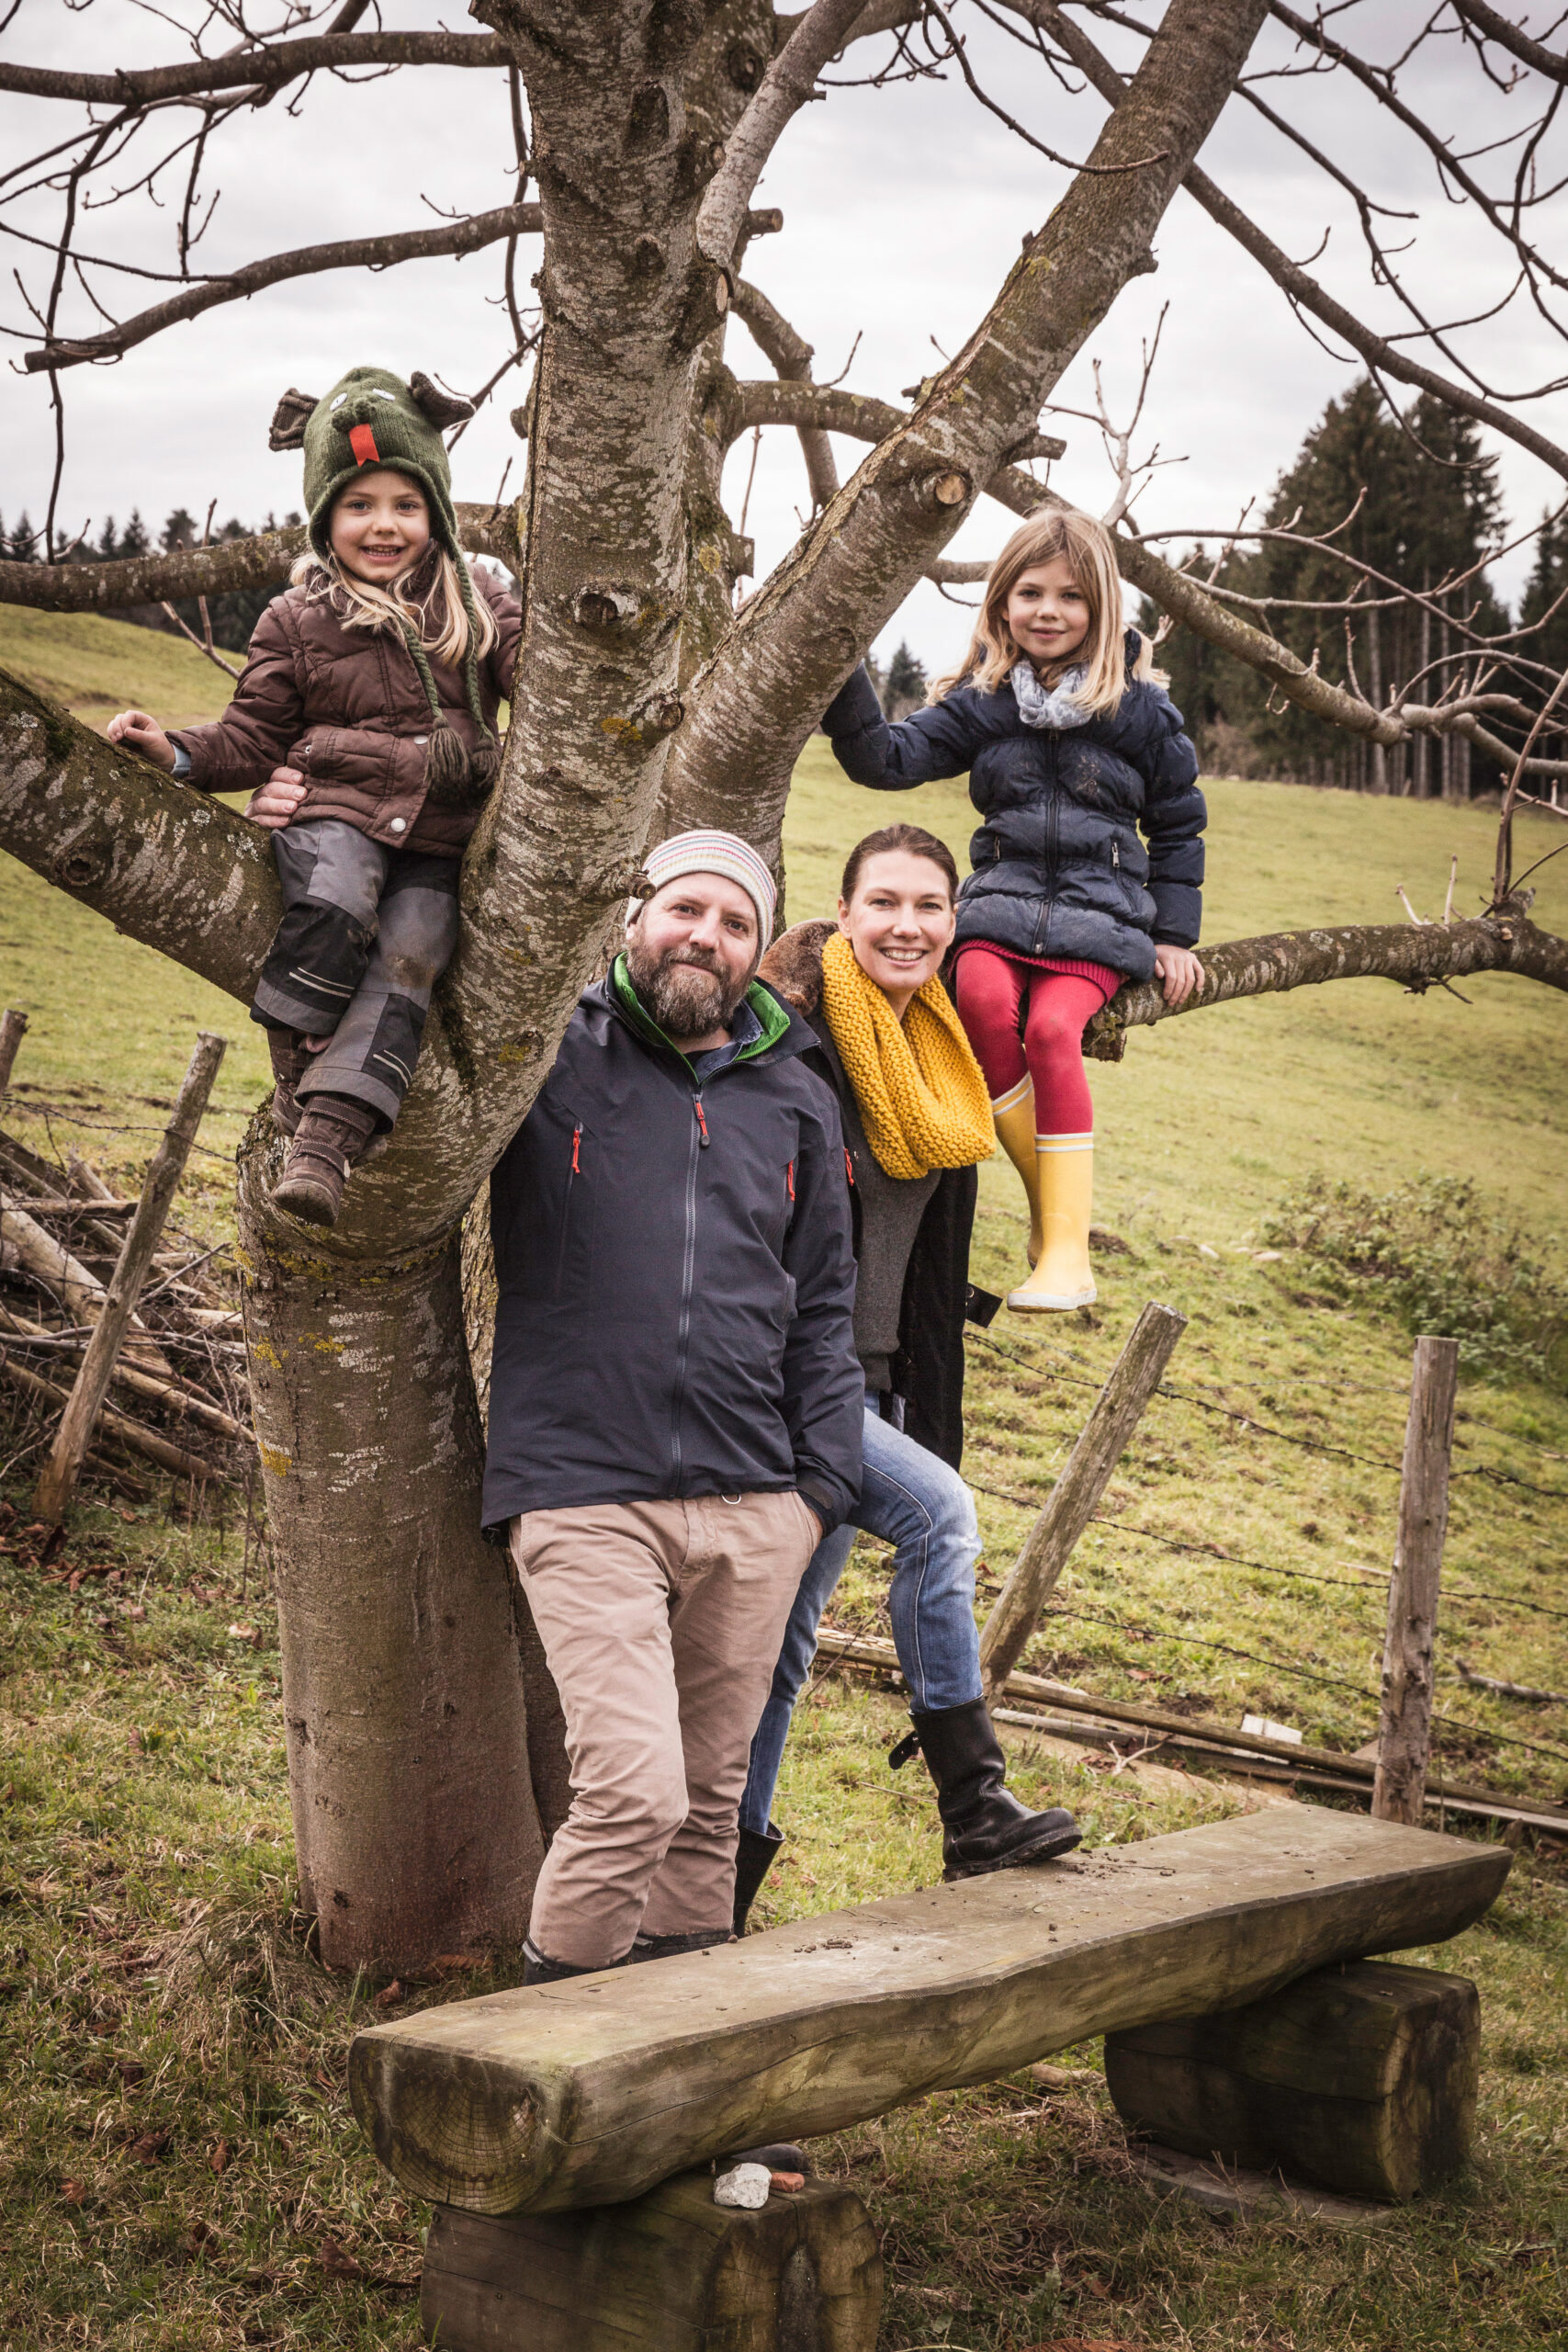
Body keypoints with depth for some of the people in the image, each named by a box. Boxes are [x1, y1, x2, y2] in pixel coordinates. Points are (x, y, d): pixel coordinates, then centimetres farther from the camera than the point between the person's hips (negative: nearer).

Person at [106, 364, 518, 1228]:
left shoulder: (479, 606, 14)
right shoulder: (296, 622, 9)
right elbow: (254, 737, 8)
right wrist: (178, 750, -10)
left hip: (439, 840, 2)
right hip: (334, 808, -1)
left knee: (406, 955, -24)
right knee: (334, 902, -35)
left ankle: (325, 1140, -32)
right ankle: (294, 1060, -15)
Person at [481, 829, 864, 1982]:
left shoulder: (798, 1103, 15)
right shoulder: (545, 1057, 3)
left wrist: (823, 1483, 10)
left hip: (755, 1511, 4)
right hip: (585, 1498, -4)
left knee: (711, 1799, 11)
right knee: (635, 1790, -13)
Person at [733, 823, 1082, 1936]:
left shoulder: (940, 1067, 11)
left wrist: (927, 1416, 17)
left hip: (864, 1384, 7)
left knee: (789, 1629, 11)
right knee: (939, 1513, -22)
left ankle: (733, 1861, 21)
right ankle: (975, 1808, -13)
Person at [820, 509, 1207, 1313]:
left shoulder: (1139, 710, 6)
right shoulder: (980, 703, 9)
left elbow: (1177, 825, 15)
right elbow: (888, 759, -1)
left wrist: (1174, 935, 10)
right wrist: (842, 678, -15)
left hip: (1101, 915, -2)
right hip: (1003, 895, 2)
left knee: (1052, 1030, -29)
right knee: (983, 996, -32)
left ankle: (1068, 1250, -27)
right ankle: (1044, 1198, -18)